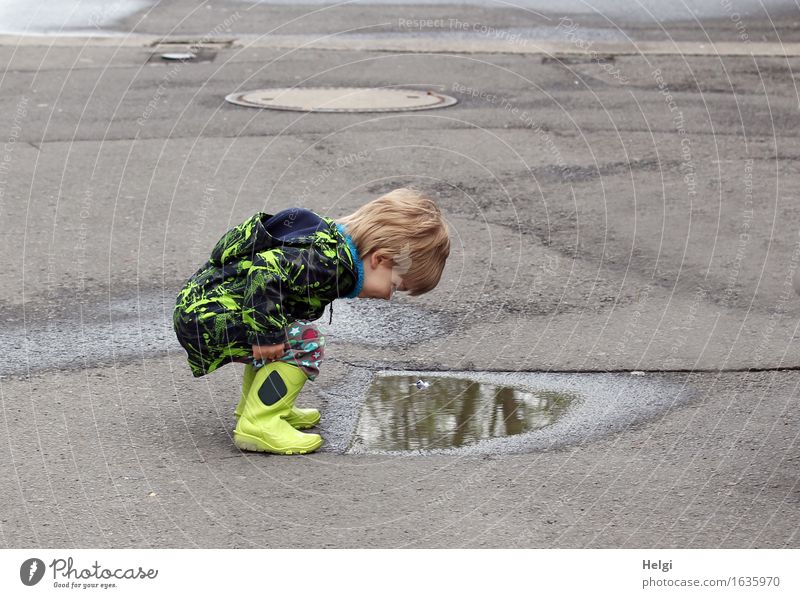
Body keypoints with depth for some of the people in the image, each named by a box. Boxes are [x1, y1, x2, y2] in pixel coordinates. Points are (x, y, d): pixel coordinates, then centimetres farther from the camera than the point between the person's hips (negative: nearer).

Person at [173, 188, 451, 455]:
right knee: (304, 343, -14)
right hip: (203, 315, -10)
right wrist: (268, 334, -26)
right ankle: (258, 425, -14)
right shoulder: (327, 263, -22)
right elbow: (264, 273, -32)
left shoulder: (331, 244, 9)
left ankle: (254, 403, 33)